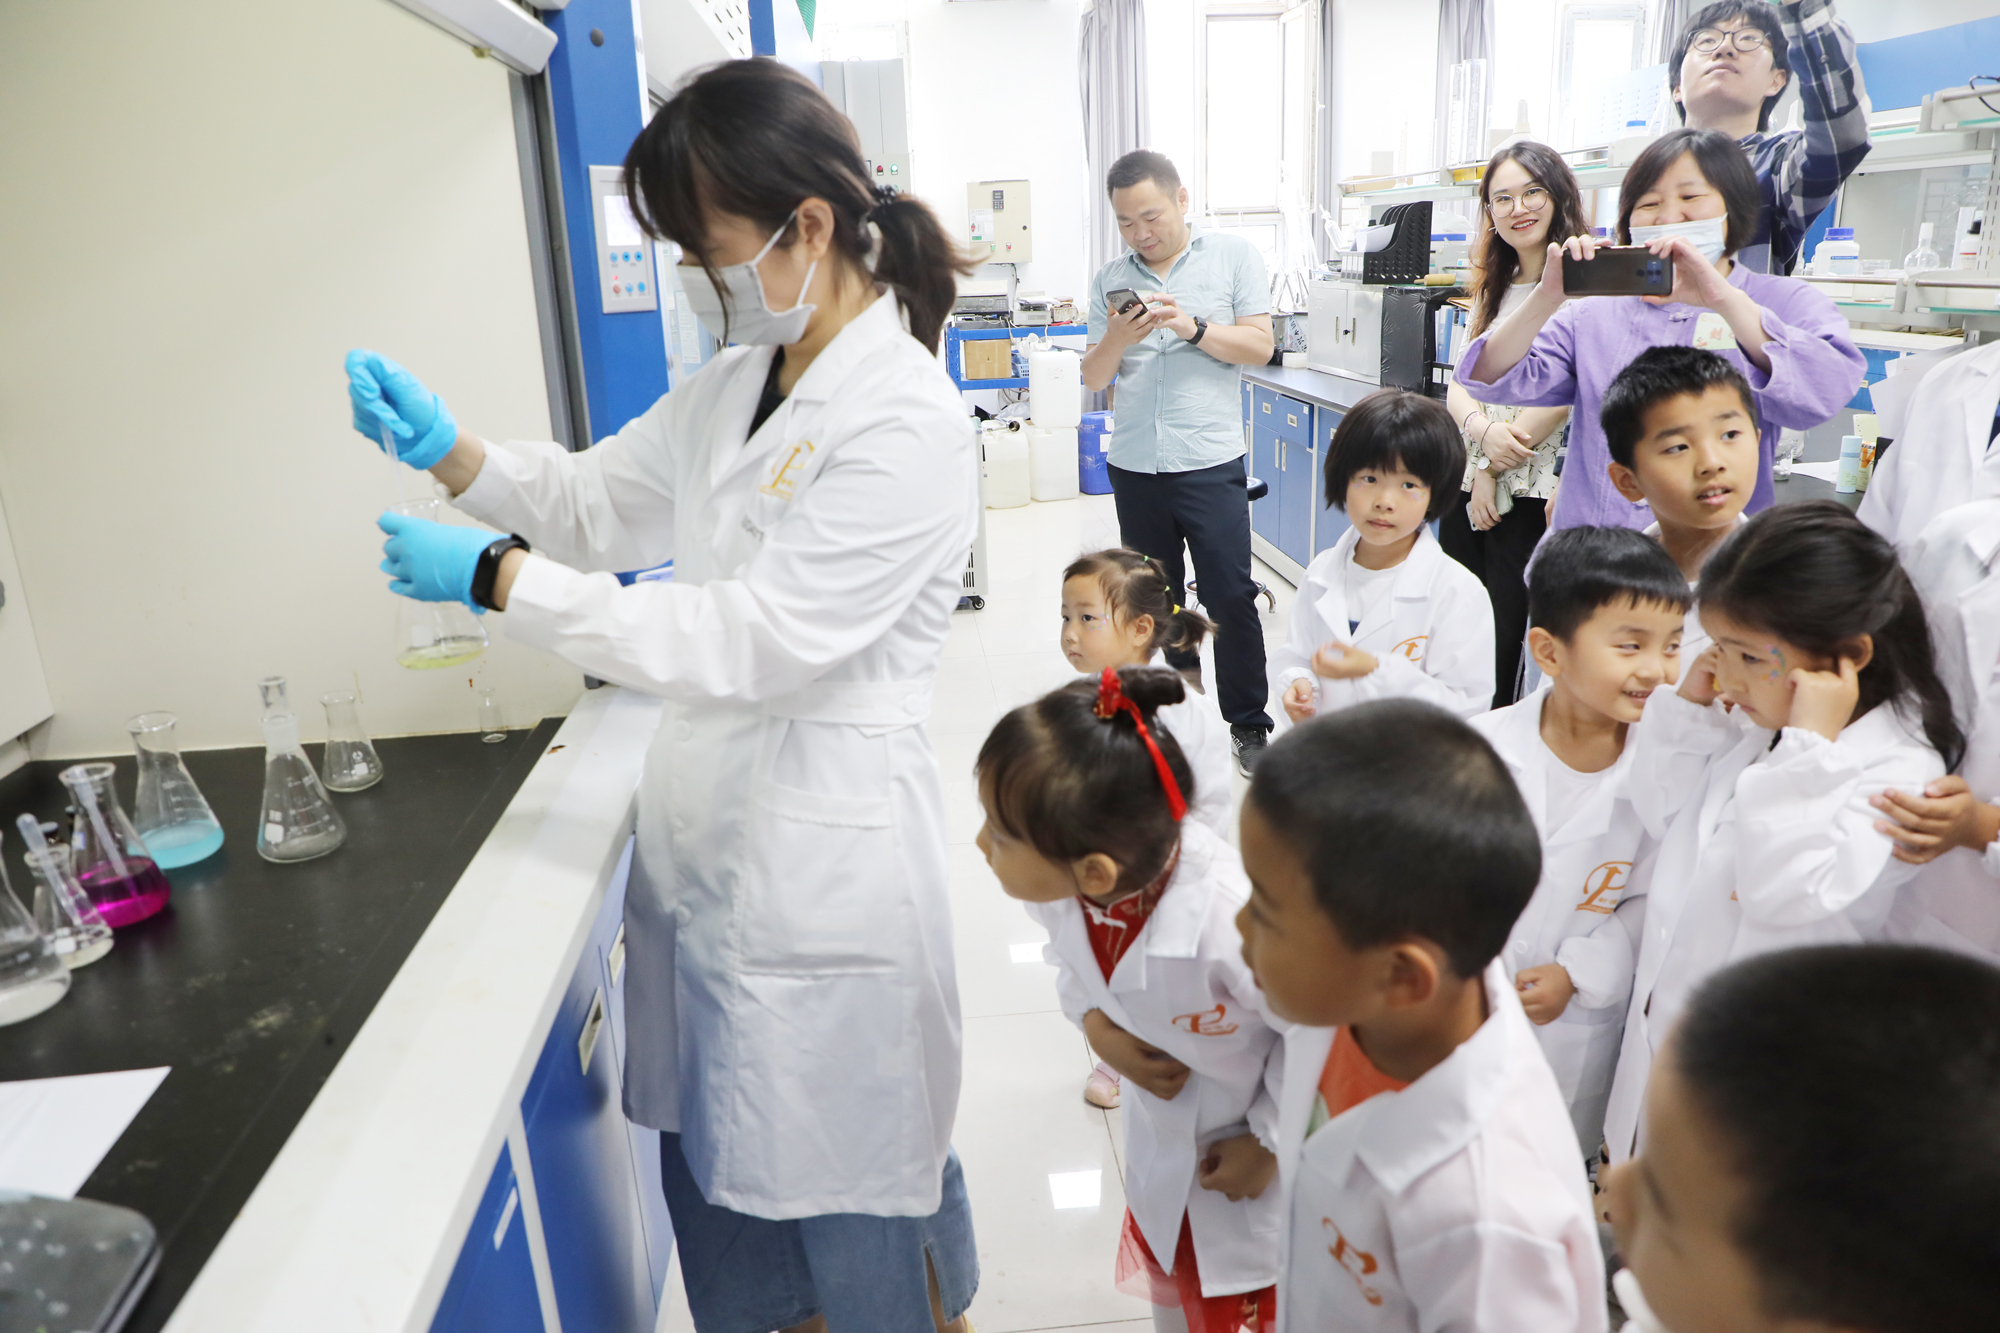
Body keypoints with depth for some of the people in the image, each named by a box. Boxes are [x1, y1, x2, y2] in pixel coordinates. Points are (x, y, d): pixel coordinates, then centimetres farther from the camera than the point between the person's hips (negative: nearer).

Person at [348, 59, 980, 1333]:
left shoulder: (904, 422, -20)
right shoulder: (732, 388, 6)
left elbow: (754, 638, -24)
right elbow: (596, 500, 16)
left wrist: (497, 578, -20)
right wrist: (445, 444, -2)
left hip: (825, 856, -8)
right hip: (705, 832, 8)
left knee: (848, 1176, 12)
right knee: (712, 1147, 22)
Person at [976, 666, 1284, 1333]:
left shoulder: (1233, 921, -44)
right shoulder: (1056, 887, -24)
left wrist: (1268, 1144, -16)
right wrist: (1096, 1026, -17)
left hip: (1250, 1170, -5)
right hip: (1161, 1149, 6)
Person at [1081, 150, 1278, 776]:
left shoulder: (1233, 255, 3)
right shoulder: (1109, 279, 10)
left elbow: (1259, 346, -3)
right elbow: (1094, 378, 8)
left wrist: (1193, 327, -17)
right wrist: (1116, 339, -13)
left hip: (1211, 462, -3)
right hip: (1135, 466, 3)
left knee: (1230, 596, -6)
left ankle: (1249, 724, 9)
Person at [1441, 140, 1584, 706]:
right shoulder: (1492, 288, 15)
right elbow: (1459, 384, 9)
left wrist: (1493, 469, -10)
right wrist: (1484, 430, -13)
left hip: (1530, 494, -7)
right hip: (1468, 486, 7)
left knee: (1506, 634, 0)